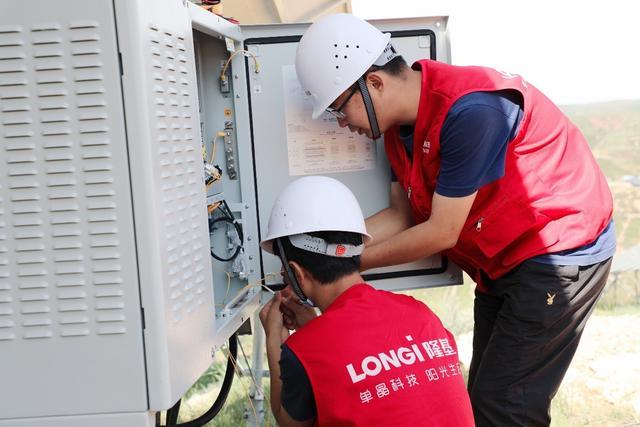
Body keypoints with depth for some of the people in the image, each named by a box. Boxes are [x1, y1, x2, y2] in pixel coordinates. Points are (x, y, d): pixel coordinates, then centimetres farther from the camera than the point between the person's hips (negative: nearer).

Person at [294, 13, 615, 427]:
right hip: (501, 265, 9)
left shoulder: (470, 110, -29)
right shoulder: (401, 122, -1)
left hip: (558, 256, -9)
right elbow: (402, 216, 2)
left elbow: (441, 232, -24)